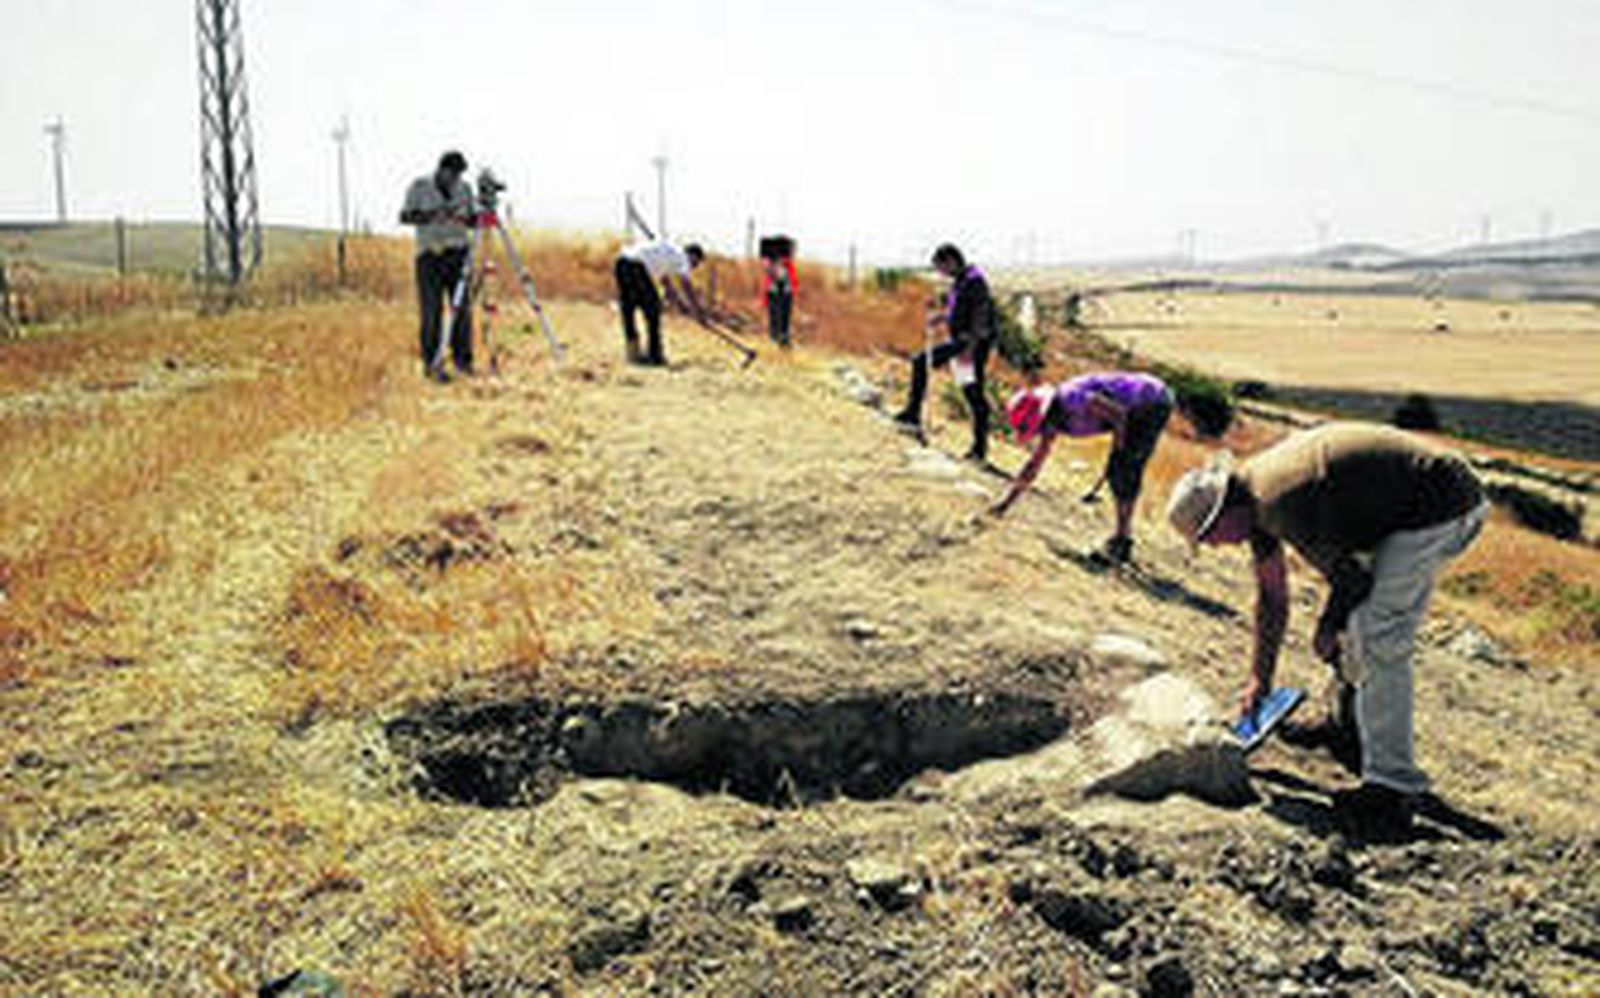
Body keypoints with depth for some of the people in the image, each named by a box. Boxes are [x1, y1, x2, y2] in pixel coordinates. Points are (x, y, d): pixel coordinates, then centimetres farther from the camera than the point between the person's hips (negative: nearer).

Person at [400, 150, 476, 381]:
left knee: (463, 308, -1)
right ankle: (432, 364, 1)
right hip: (430, 256, -3)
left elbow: (471, 221, 13)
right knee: (432, 310, -6)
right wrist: (432, 215, -19)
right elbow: (405, 216, -7)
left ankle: (462, 359, 11)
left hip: (459, 254, 3)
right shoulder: (420, 187, -2)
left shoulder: (465, 188, 8)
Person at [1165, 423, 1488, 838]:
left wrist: (1327, 632, 4)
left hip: (1440, 508, -10)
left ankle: (1391, 788, -8)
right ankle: (1350, 723, 40)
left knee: (1378, 637, -13)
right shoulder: (1255, 493, 6)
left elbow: (1350, 577, -15)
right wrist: (1260, 679, 22)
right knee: (1359, 612, 21)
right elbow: (1272, 596, 17)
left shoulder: (1281, 504, -25)